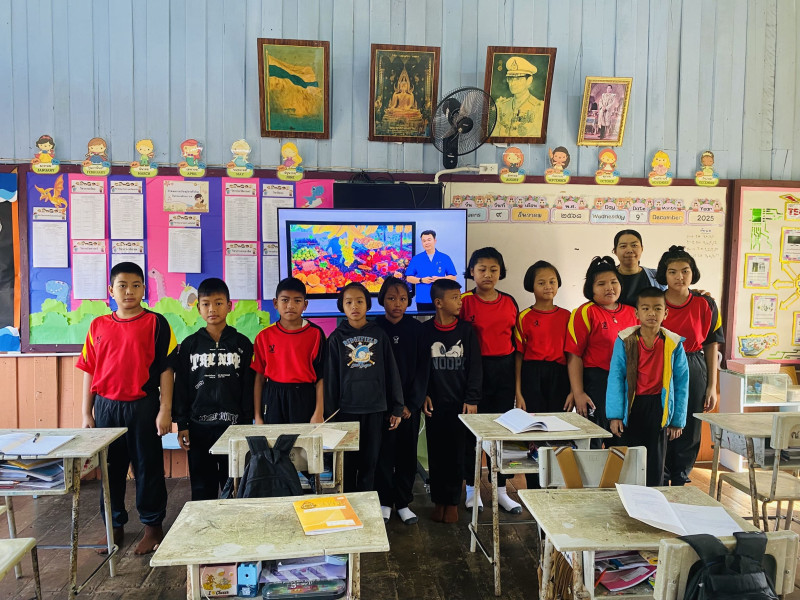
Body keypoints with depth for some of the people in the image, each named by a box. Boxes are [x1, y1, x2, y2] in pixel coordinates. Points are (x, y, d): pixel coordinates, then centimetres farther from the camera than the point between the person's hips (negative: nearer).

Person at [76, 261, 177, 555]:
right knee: (110, 468, 14)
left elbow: (166, 368, -6)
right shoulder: (98, 326, 7)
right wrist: (86, 413, 7)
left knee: (148, 467, 6)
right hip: (106, 407, 4)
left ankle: (153, 527, 22)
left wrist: (165, 409, -10)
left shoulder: (156, 323, -5)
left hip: (143, 407, -3)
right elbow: (89, 371, 9)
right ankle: (115, 526, 31)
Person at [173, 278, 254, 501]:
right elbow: (180, 387, 6)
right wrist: (181, 425, 1)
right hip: (199, 426, 1)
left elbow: (248, 387, 3)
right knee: (202, 486, 9)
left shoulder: (242, 344, 3)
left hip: (233, 424, -1)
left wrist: (247, 424, -1)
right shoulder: (189, 345, 5)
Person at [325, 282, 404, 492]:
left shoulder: (379, 335, 3)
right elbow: (330, 376, 2)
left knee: (370, 461, 8)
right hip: (346, 409, -1)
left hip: (375, 408, 1)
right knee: (348, 462, 6)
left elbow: (391, 372, 5)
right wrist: (329, 411, -1)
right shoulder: (336, 338, 2)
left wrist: (396, 408, 3)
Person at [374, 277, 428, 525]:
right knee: (384, 453, 4)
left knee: (407, 453, 8)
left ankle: (403, 502, 23)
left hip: (410, 403, 2)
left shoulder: (416, 328, 1)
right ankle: (384, 502, 20)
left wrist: (412, 403, -7)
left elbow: (422, 368, 0)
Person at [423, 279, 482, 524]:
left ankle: (453, 501, 19)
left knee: (457, 453, 5)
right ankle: (438, 501, 21)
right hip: (434, 403, 0)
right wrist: (423, 395, -4)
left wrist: (472, 399, -4)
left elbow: (475, 366, 0)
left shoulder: (466, 330, 0)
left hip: (459, 402, 0)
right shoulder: (425, 330, -1)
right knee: (436, 453, 7)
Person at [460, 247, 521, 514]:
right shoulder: (465, 302, -5)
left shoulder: (509, 302, 7)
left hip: (505, 370, 4)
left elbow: (516, 342, 11)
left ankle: (501, 490, 22)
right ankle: (472, 488, 21)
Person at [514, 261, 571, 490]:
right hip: (532, 376, -1)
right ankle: (535, 490, 15)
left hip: (559, 377, 2)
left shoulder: (566, 316, 6)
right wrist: (518, 392, -3)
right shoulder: (524, 317, 1)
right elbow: (518, 355, 1)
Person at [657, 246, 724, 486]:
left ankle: (679, 483, 27)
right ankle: (660, 483, 22)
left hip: (693, 374, 1)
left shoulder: (705, 304, 0)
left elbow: (712, 345, 4)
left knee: (689, 432, 9)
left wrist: (712, 386, 2)